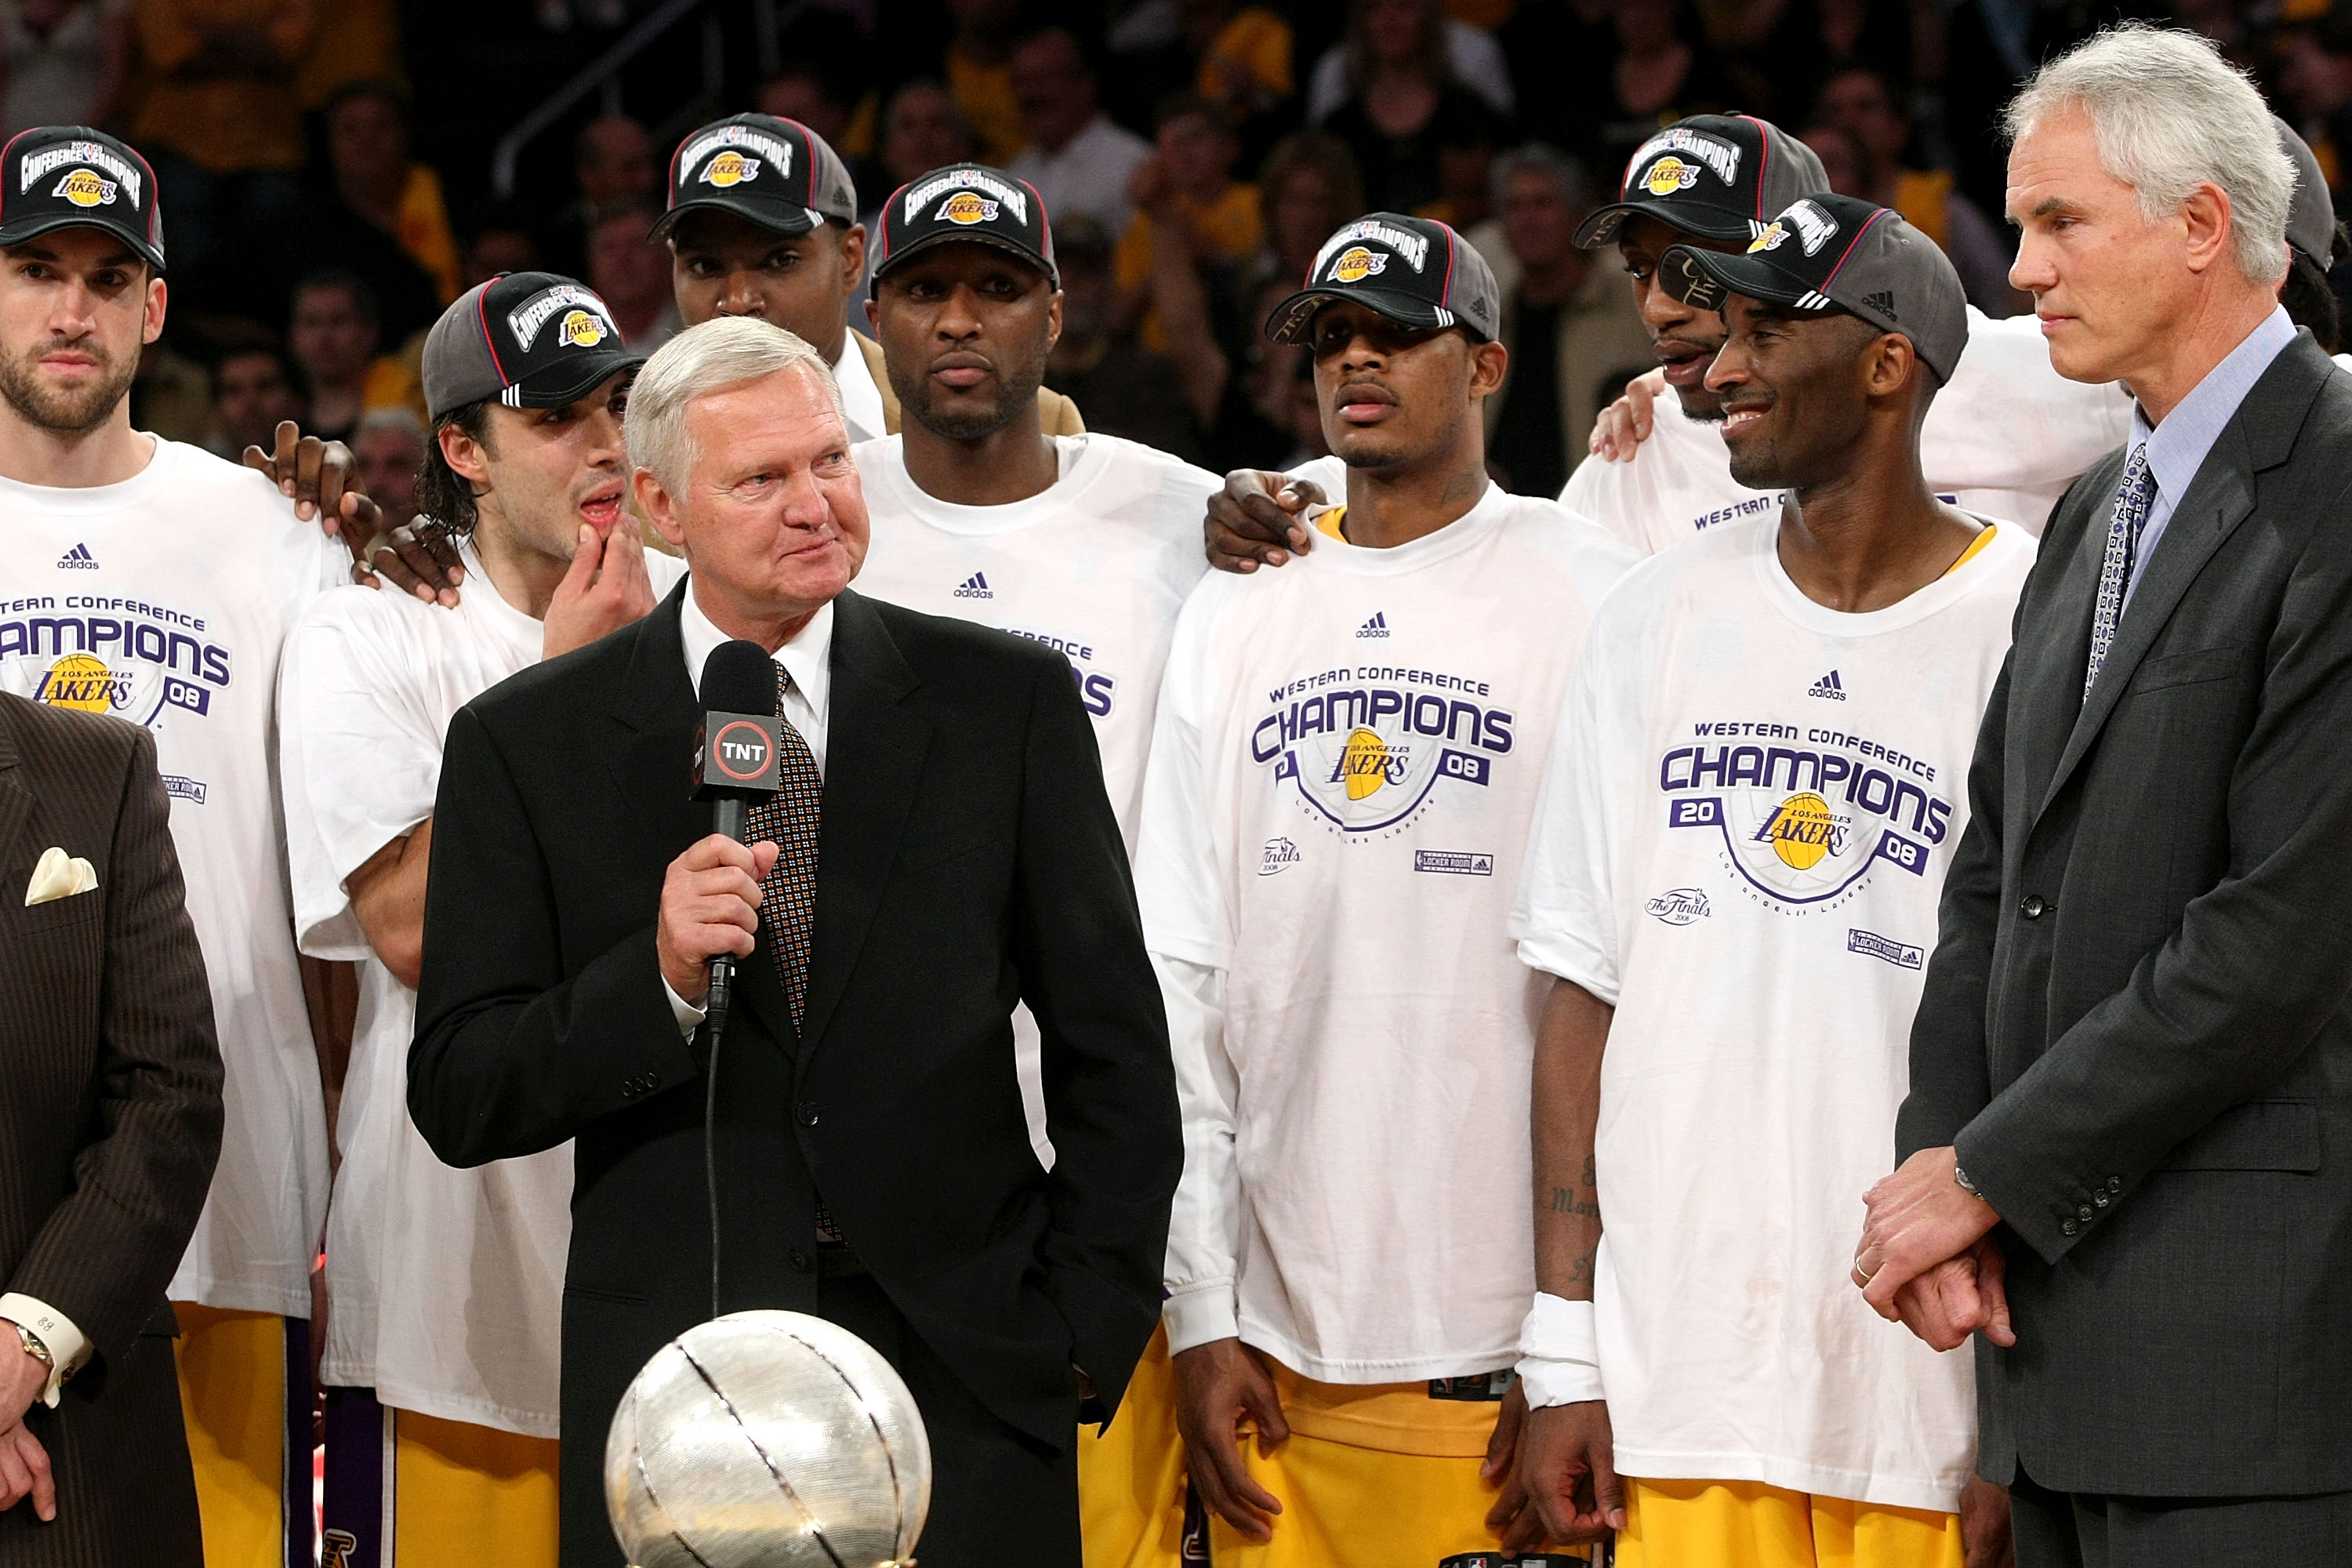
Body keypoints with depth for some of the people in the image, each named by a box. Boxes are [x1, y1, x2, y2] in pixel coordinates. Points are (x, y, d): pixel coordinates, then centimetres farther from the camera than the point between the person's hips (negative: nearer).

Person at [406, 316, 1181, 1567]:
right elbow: (457, 1100, -2)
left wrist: (1083, 1331, 0)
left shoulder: (1008, 702, 4)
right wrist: (658, 983, -17)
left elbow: (1115, 1055, 7)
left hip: (968, 1383, 0)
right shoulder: (526, 745, 2)